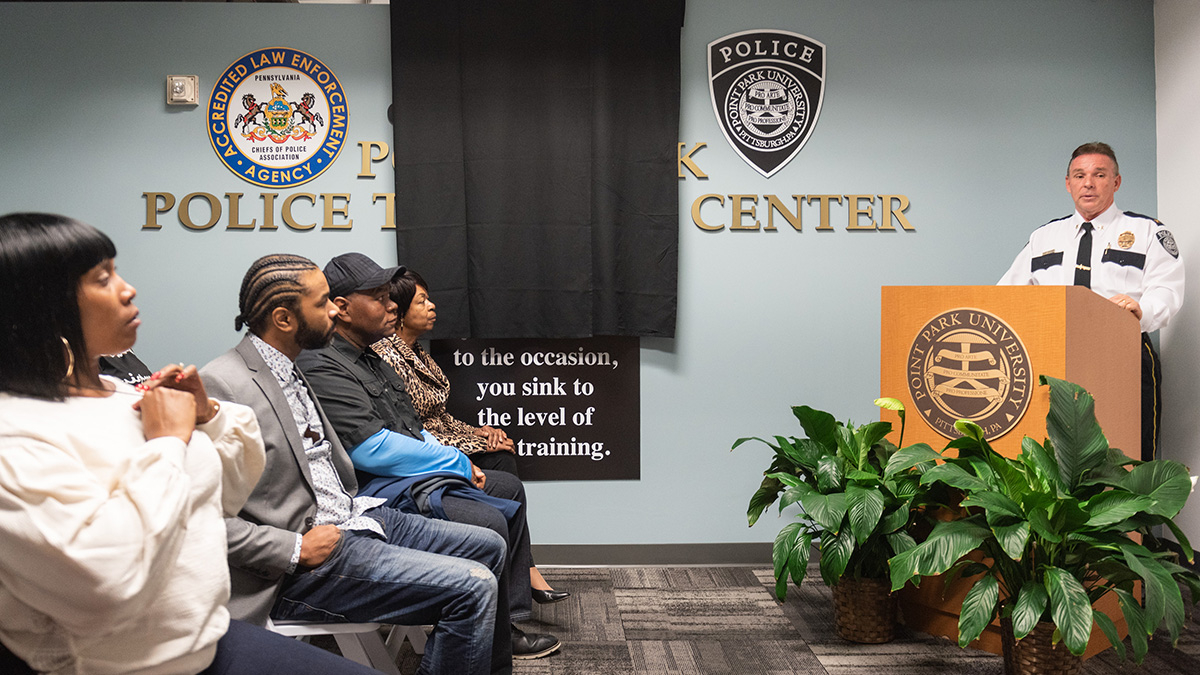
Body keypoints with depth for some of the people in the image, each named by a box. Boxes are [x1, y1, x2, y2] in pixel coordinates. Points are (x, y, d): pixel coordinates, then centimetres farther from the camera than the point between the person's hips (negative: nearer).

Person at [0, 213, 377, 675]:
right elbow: (105, 587, -30)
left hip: (208, 636, 8)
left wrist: (206, 416, 0)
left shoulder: (118, 393, 9)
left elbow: (225, 494, 19)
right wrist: (168, 441, -20)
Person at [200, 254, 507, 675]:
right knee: (473, 586, -19)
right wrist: (295, 550, -20)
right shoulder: (222, 386, -18)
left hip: (348, 518, 10)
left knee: (487, 546, 13)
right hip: (301, 569, -10)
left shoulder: (289, 370, 13)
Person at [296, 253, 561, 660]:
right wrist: (456, 462, -14)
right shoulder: (322, 367, -17)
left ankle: (511, 623, 18)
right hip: (375, 489, -12)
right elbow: (373, 449, -24)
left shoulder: (369, 358, 18)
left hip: (414, 471, 12)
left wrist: (458, 463, 4)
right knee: (487, 523, -26)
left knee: (509, 488, 17)